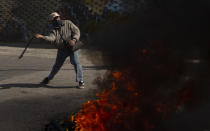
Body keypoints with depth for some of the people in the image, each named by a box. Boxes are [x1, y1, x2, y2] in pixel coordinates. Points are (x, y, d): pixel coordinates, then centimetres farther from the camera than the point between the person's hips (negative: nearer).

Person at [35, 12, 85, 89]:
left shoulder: (68, 23, -4)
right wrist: (41, 36, -40)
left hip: (72, 48, -2)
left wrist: (74, 40, -23)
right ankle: (49, 78, 33)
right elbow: (51, 38, -22)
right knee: (57, 65, 13)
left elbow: (76, 31, -6)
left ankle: (80, 81, -7)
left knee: (76, 63, -15)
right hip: (62, 50, 2)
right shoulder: (54, 30, -2)